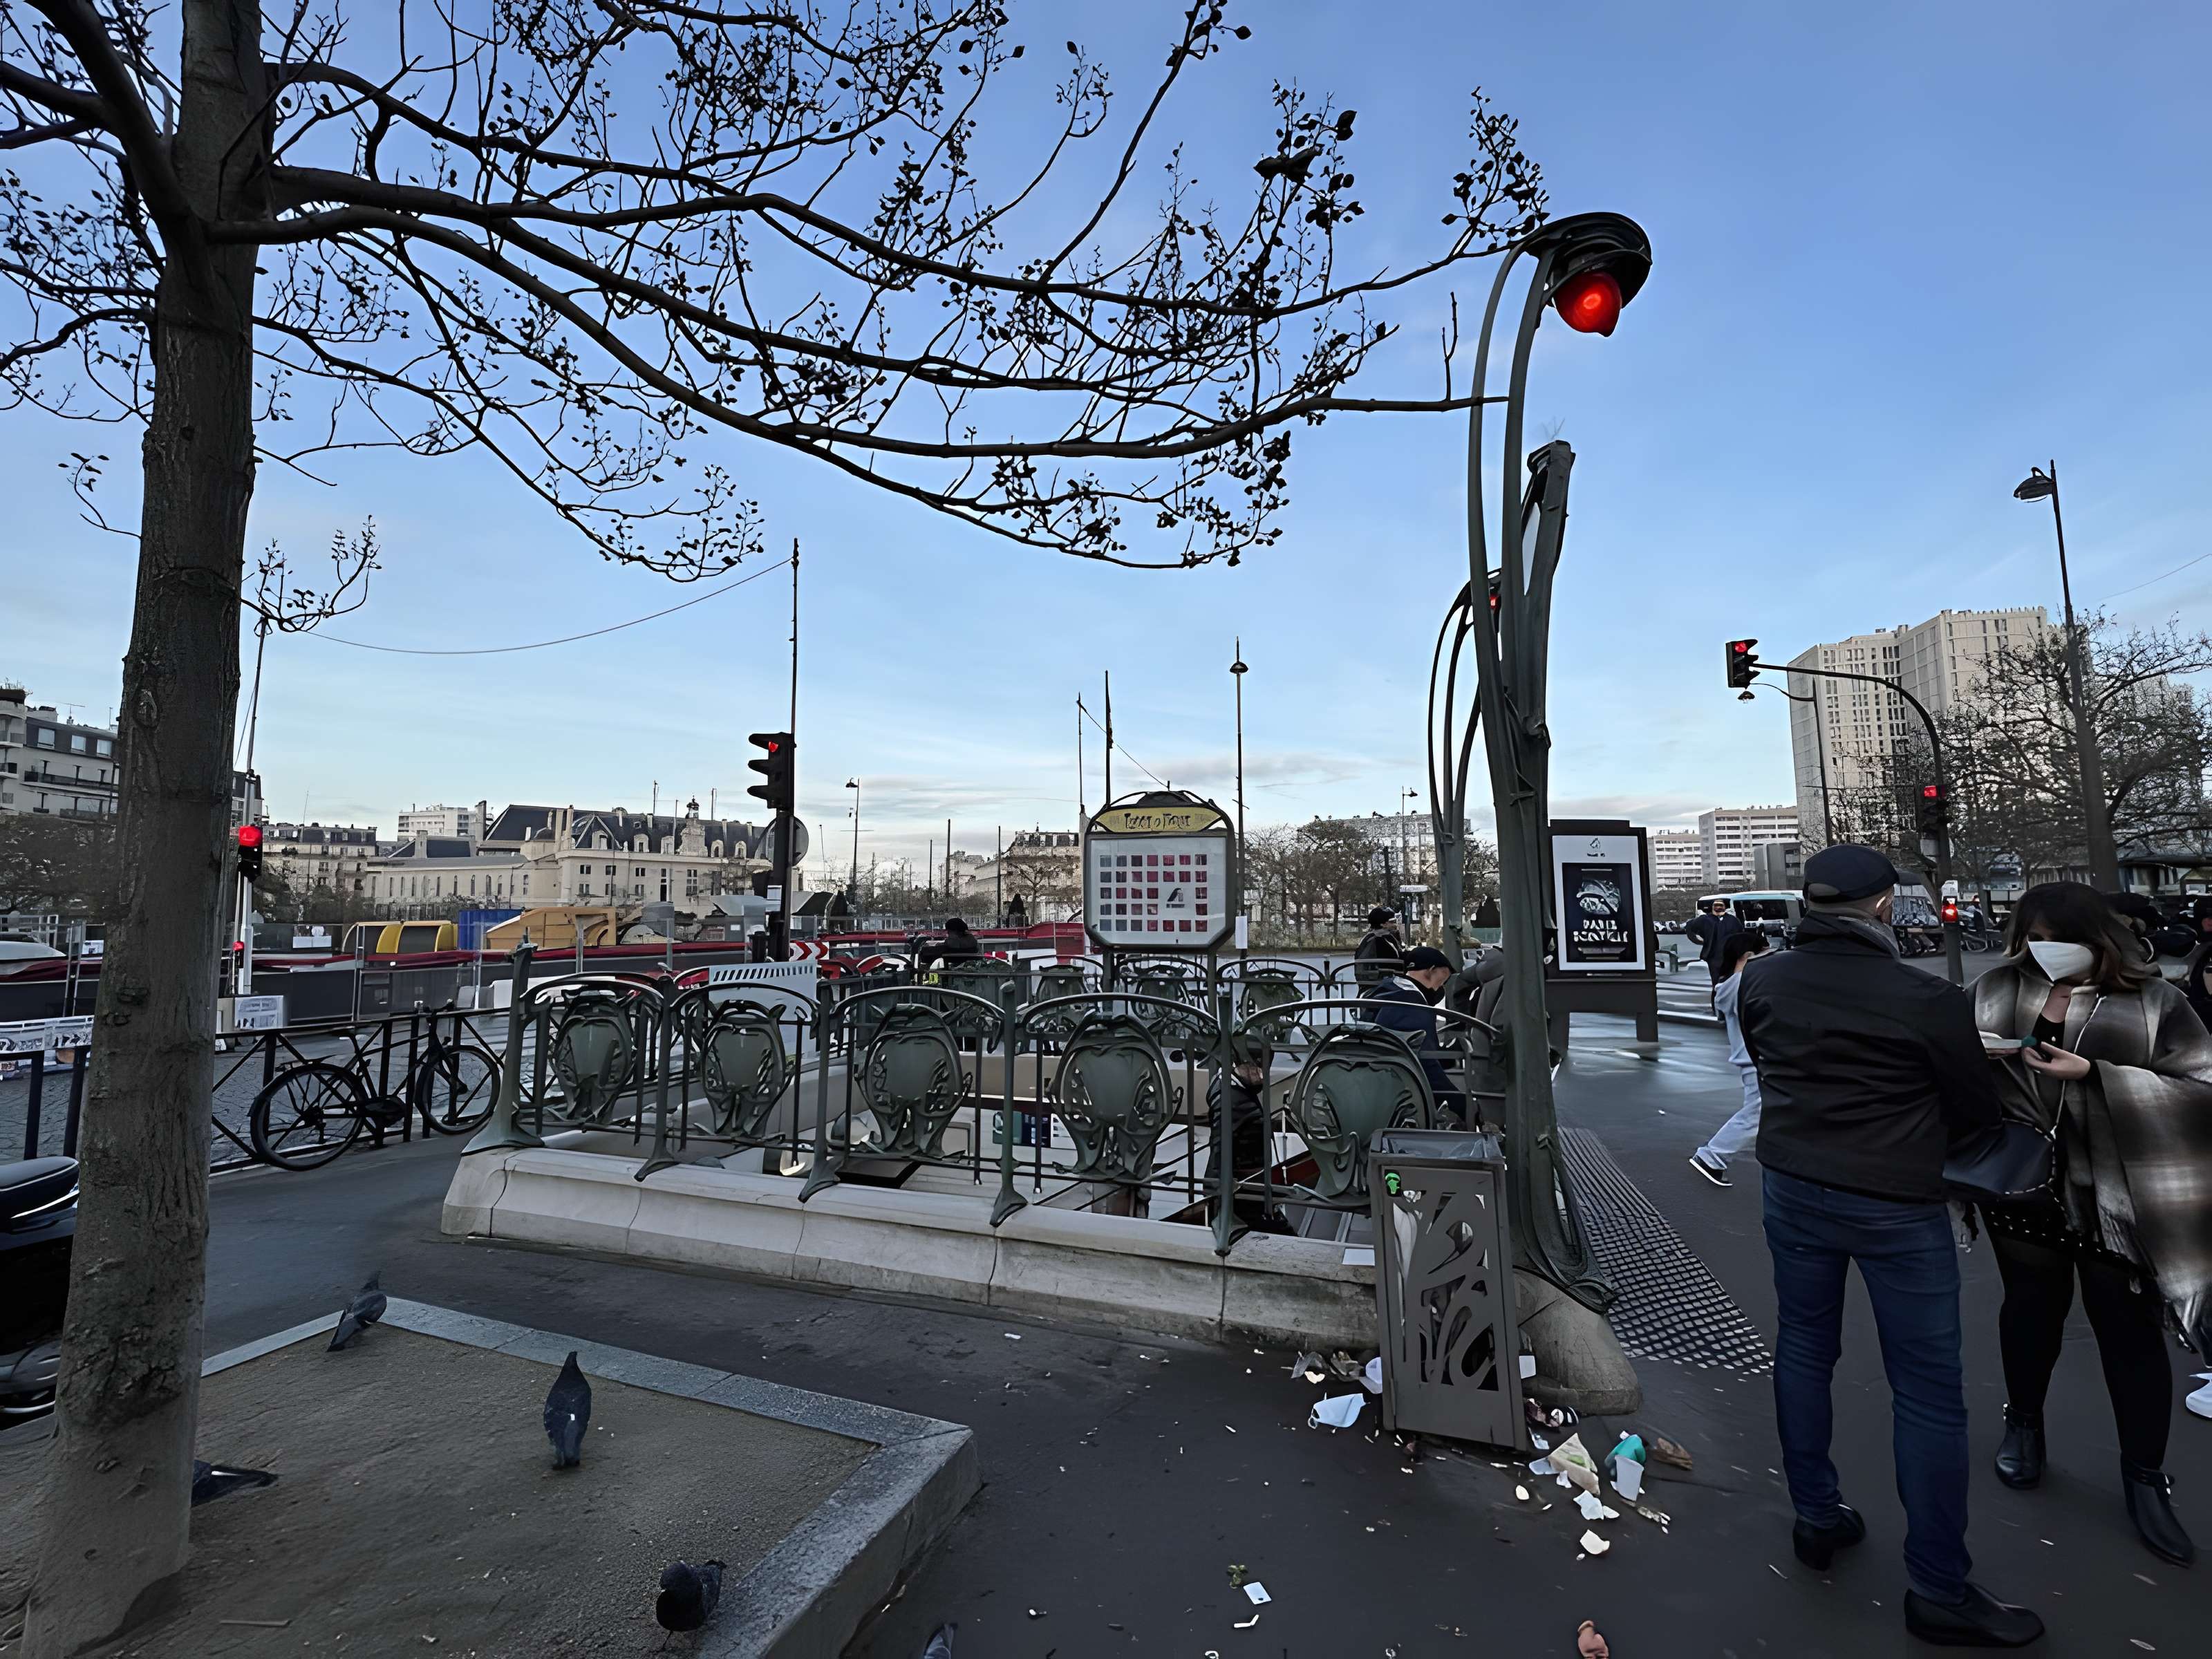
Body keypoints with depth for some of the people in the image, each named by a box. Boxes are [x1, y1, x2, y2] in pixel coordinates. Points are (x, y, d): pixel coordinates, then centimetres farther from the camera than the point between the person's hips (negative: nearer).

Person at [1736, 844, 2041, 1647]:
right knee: (1928, 1394, 10)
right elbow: (1976, 1111, -4)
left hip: (1791, 1188, 4)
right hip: (1896, 1206, -4)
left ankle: (1816, 1519, 34)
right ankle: (1939, 1590, 23)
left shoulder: (1762, 979, -8)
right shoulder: (1929, 1000, -20)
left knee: (1803, 1349, 19)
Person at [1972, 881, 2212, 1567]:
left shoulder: (2151, 1001, -7)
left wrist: (2093, 1075, -22)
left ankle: (2145, 1476, 29)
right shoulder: (1998, 989, -1)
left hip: (2114, 1196, -1)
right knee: (2031, 1304, 18)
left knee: (2129, 1330, 9)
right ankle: (2023, 1424, 39)